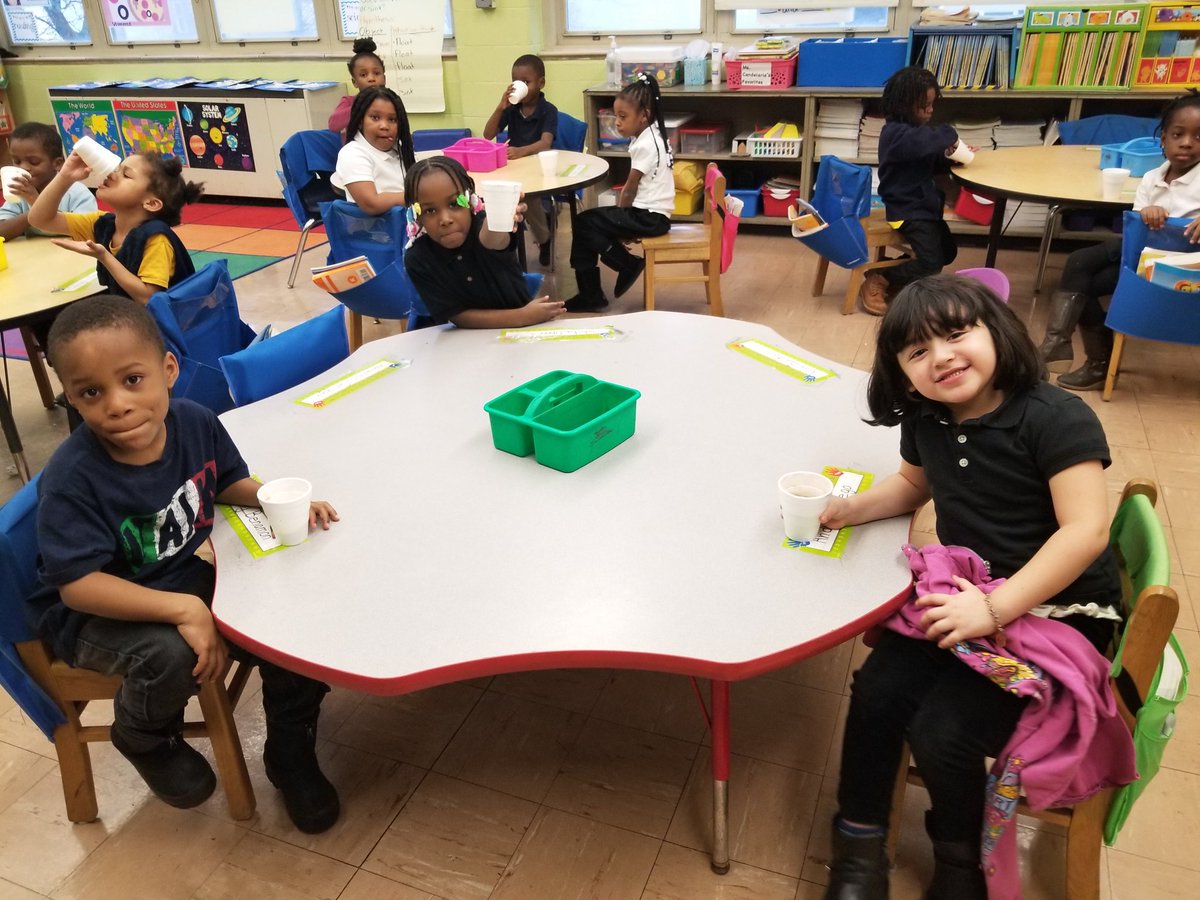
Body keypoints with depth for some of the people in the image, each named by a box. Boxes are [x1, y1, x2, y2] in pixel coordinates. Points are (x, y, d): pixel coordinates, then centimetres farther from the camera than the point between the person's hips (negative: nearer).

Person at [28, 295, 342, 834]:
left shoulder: (195, 423, -13)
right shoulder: (72, 480, -28)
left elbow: (230, 482, 7)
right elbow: (78, 585, -29)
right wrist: (184, 610, -38)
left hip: (183, 579, 5)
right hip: (95, 612, -5)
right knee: (172, 656, -34)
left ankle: (290, 753, 17)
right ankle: (146, 740, 5)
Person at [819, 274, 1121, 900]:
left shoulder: (1056, 419, -19)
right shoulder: (925, 420, 1)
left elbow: (1085, 532, -24)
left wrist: (996, 608, -29)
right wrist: (845, 508, 3)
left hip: (1055, 614, -5)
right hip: (962, 596, 6)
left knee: (942, 732, -19)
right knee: (875, 693, -16)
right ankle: (858, 848, 6)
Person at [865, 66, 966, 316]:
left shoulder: (915, 130, 12)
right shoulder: (896, 133, -19)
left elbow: (933, 165, 17)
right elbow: (926, 142, -40)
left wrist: (950, 156, -2)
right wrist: (949, 134, -23)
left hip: (925, 204, 10)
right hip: (908, 209, -10)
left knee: (947, 253, 18)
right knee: (931, 264, -14)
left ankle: (897, 274, 25)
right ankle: (877, 280, -3)